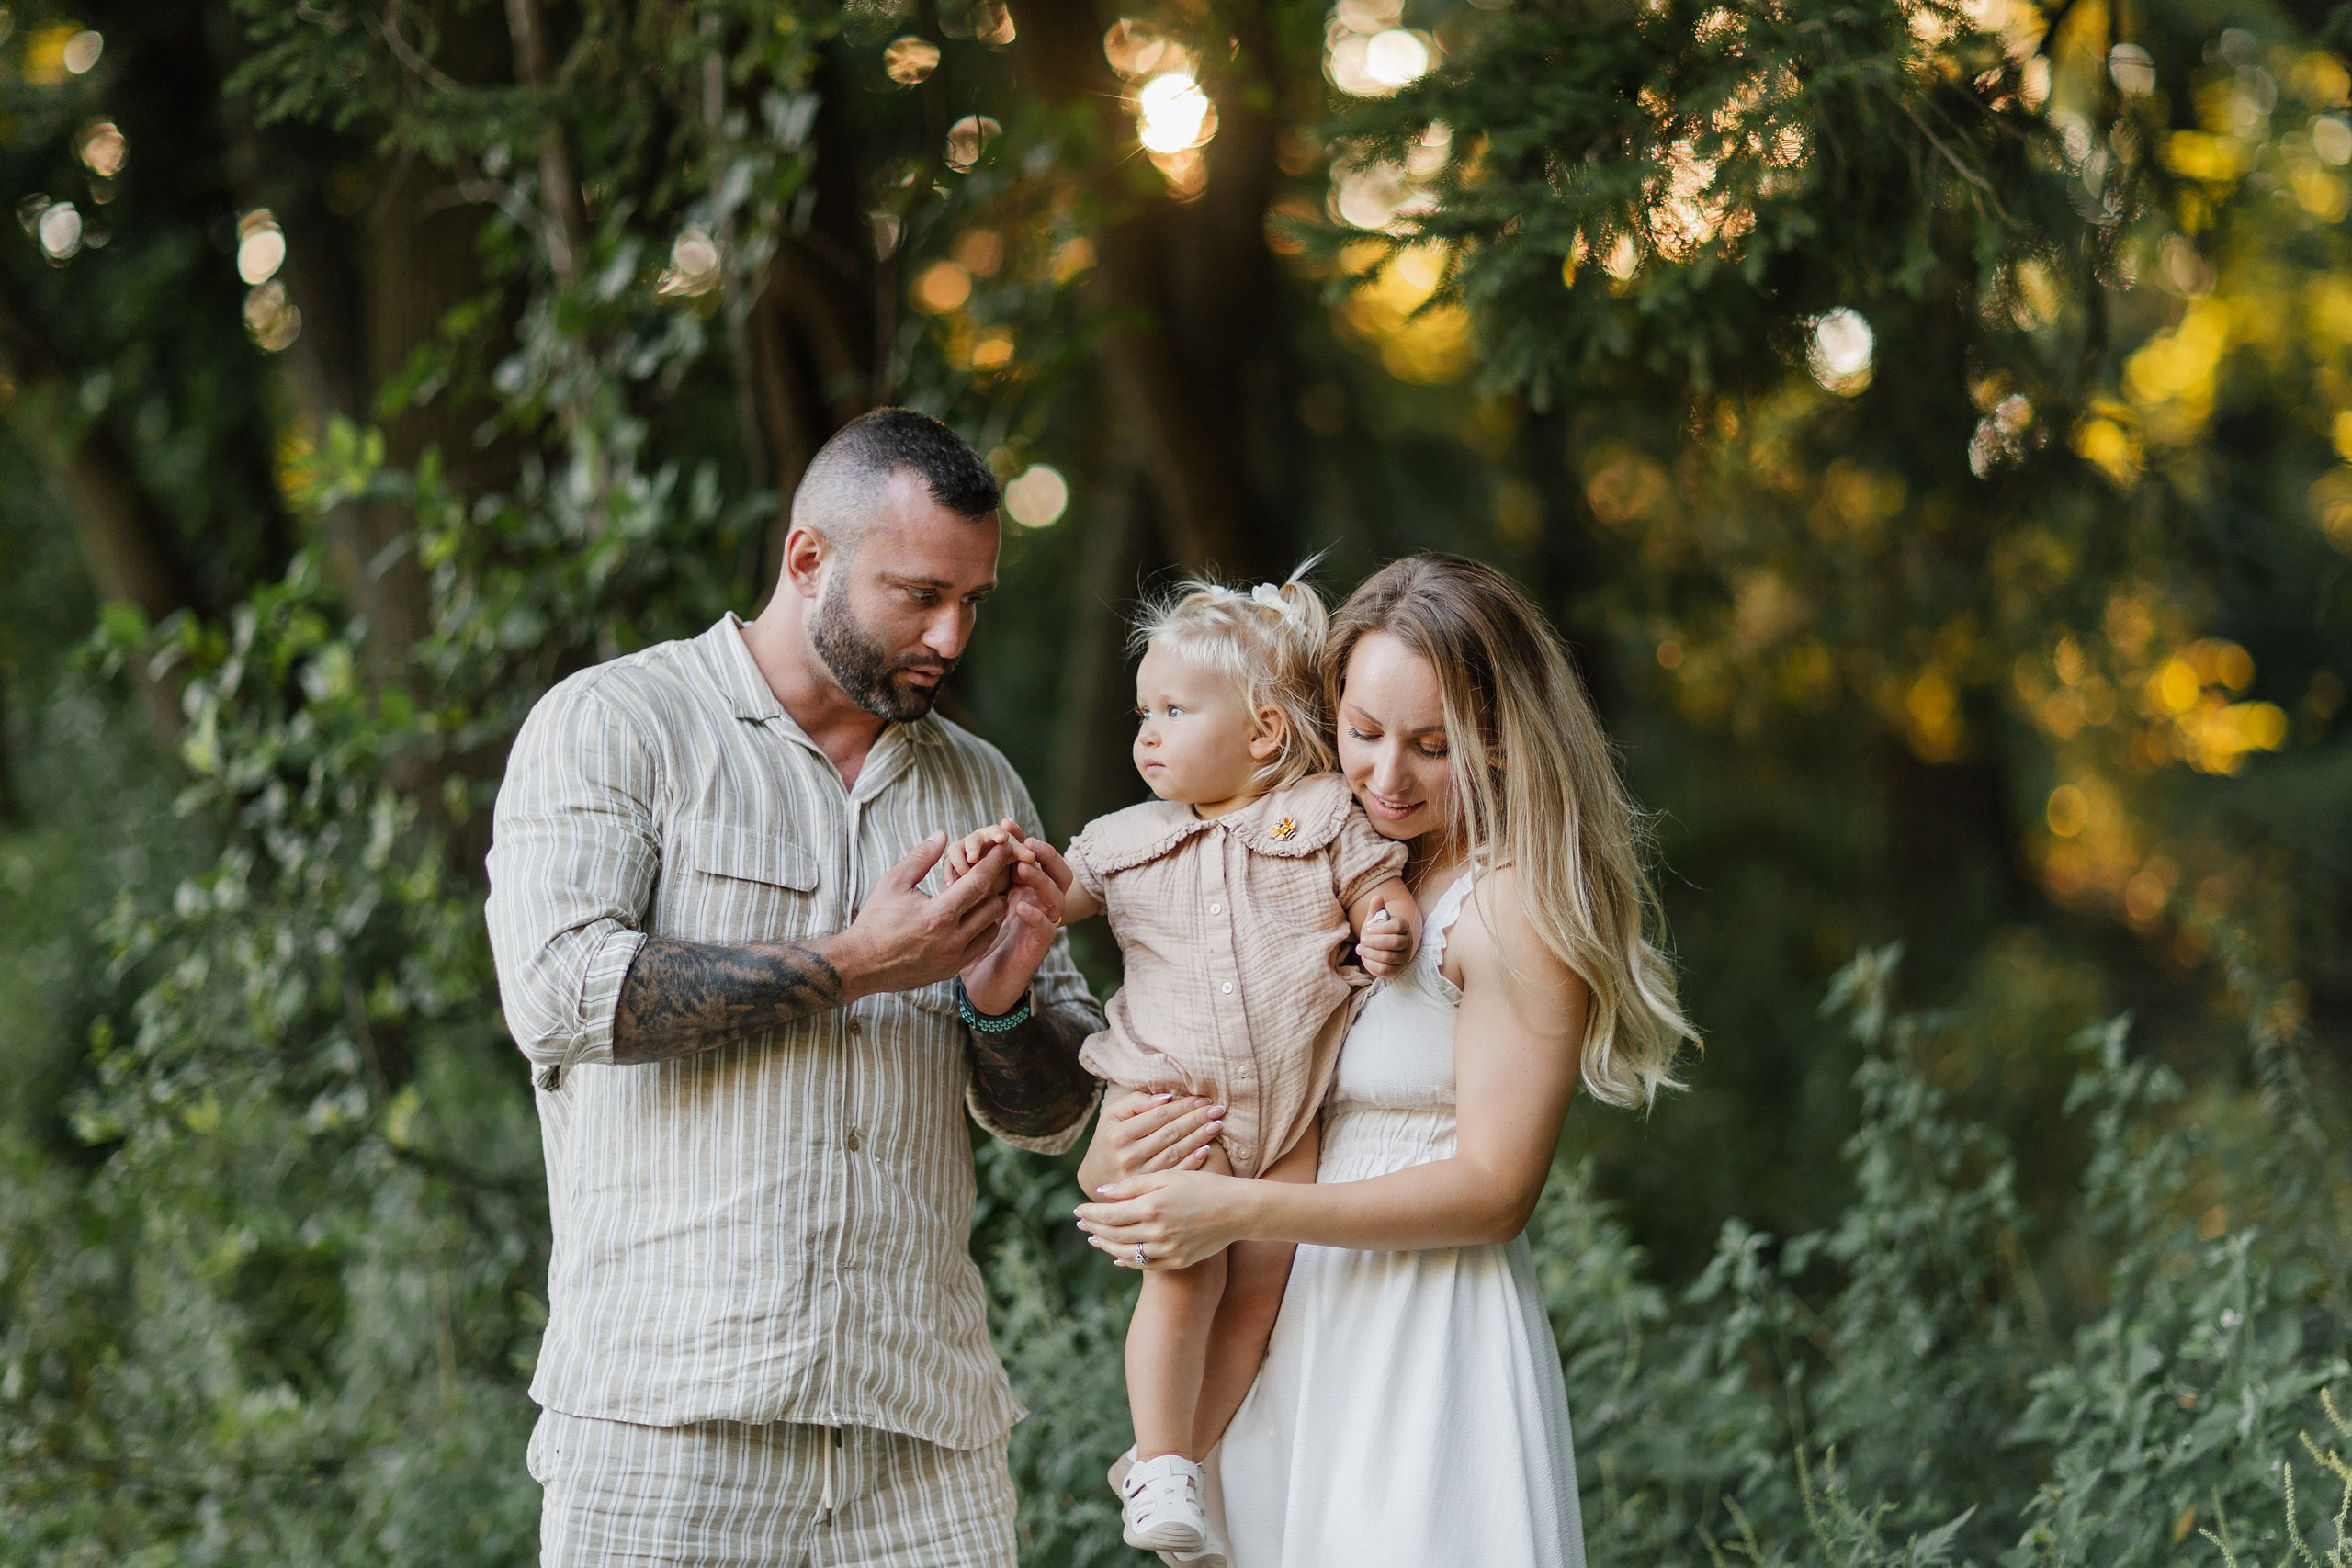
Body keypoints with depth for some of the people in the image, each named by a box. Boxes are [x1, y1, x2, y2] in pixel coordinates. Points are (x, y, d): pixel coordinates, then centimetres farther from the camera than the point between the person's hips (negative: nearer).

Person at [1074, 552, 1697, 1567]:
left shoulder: (1512, 902, -11)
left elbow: (1494, 1190, -15)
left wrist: (1240, 1211, -18)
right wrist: (1111, 1164, -7)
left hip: (1429, 1353, -6)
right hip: (1283, 1339, 6)